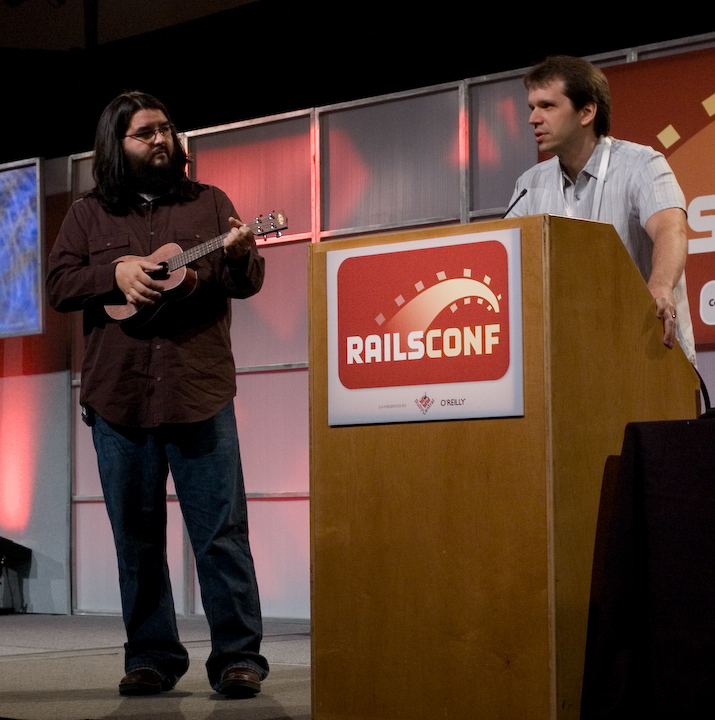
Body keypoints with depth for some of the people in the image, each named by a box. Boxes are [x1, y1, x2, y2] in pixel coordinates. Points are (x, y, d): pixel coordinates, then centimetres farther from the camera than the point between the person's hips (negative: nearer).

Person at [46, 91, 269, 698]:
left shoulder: (208, 203, 11)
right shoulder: (89, 214, 13)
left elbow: (249, 282, 6)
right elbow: (58, 284, 5)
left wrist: (239, 254, -17)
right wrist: (116, 272, -11)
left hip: (200, 391, -1)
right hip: (118, 395, 2)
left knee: (222, 530, -5)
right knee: (136, 537, 7)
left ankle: (239, 657, -1)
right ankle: (152, 658, 16)